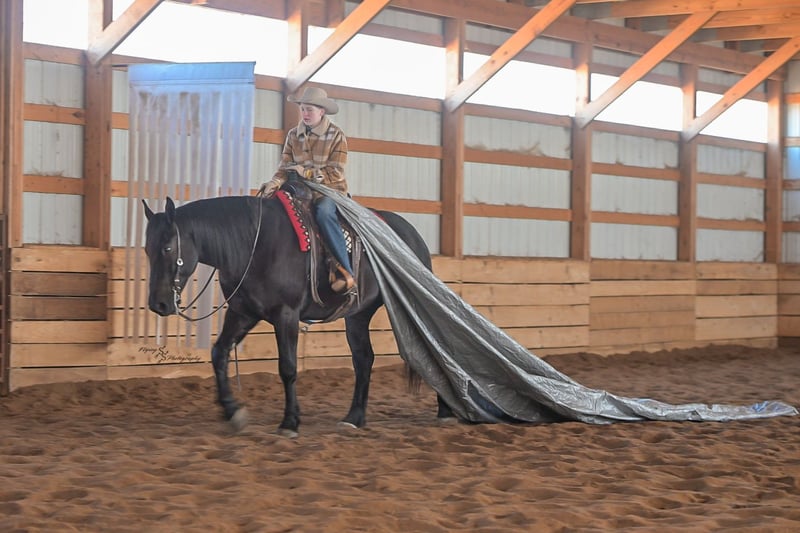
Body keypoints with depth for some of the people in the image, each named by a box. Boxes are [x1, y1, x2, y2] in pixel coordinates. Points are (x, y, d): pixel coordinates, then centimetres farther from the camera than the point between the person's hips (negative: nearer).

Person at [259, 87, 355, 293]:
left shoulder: (336, 135, -3)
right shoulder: (293, 135, 9)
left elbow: (336, 172, -9)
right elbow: (285, 167, 5)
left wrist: (307, 172, -20)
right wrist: (275, 182, -16)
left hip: (330, 189, -5)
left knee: (323, 211, -38)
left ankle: (346, 273, -39)